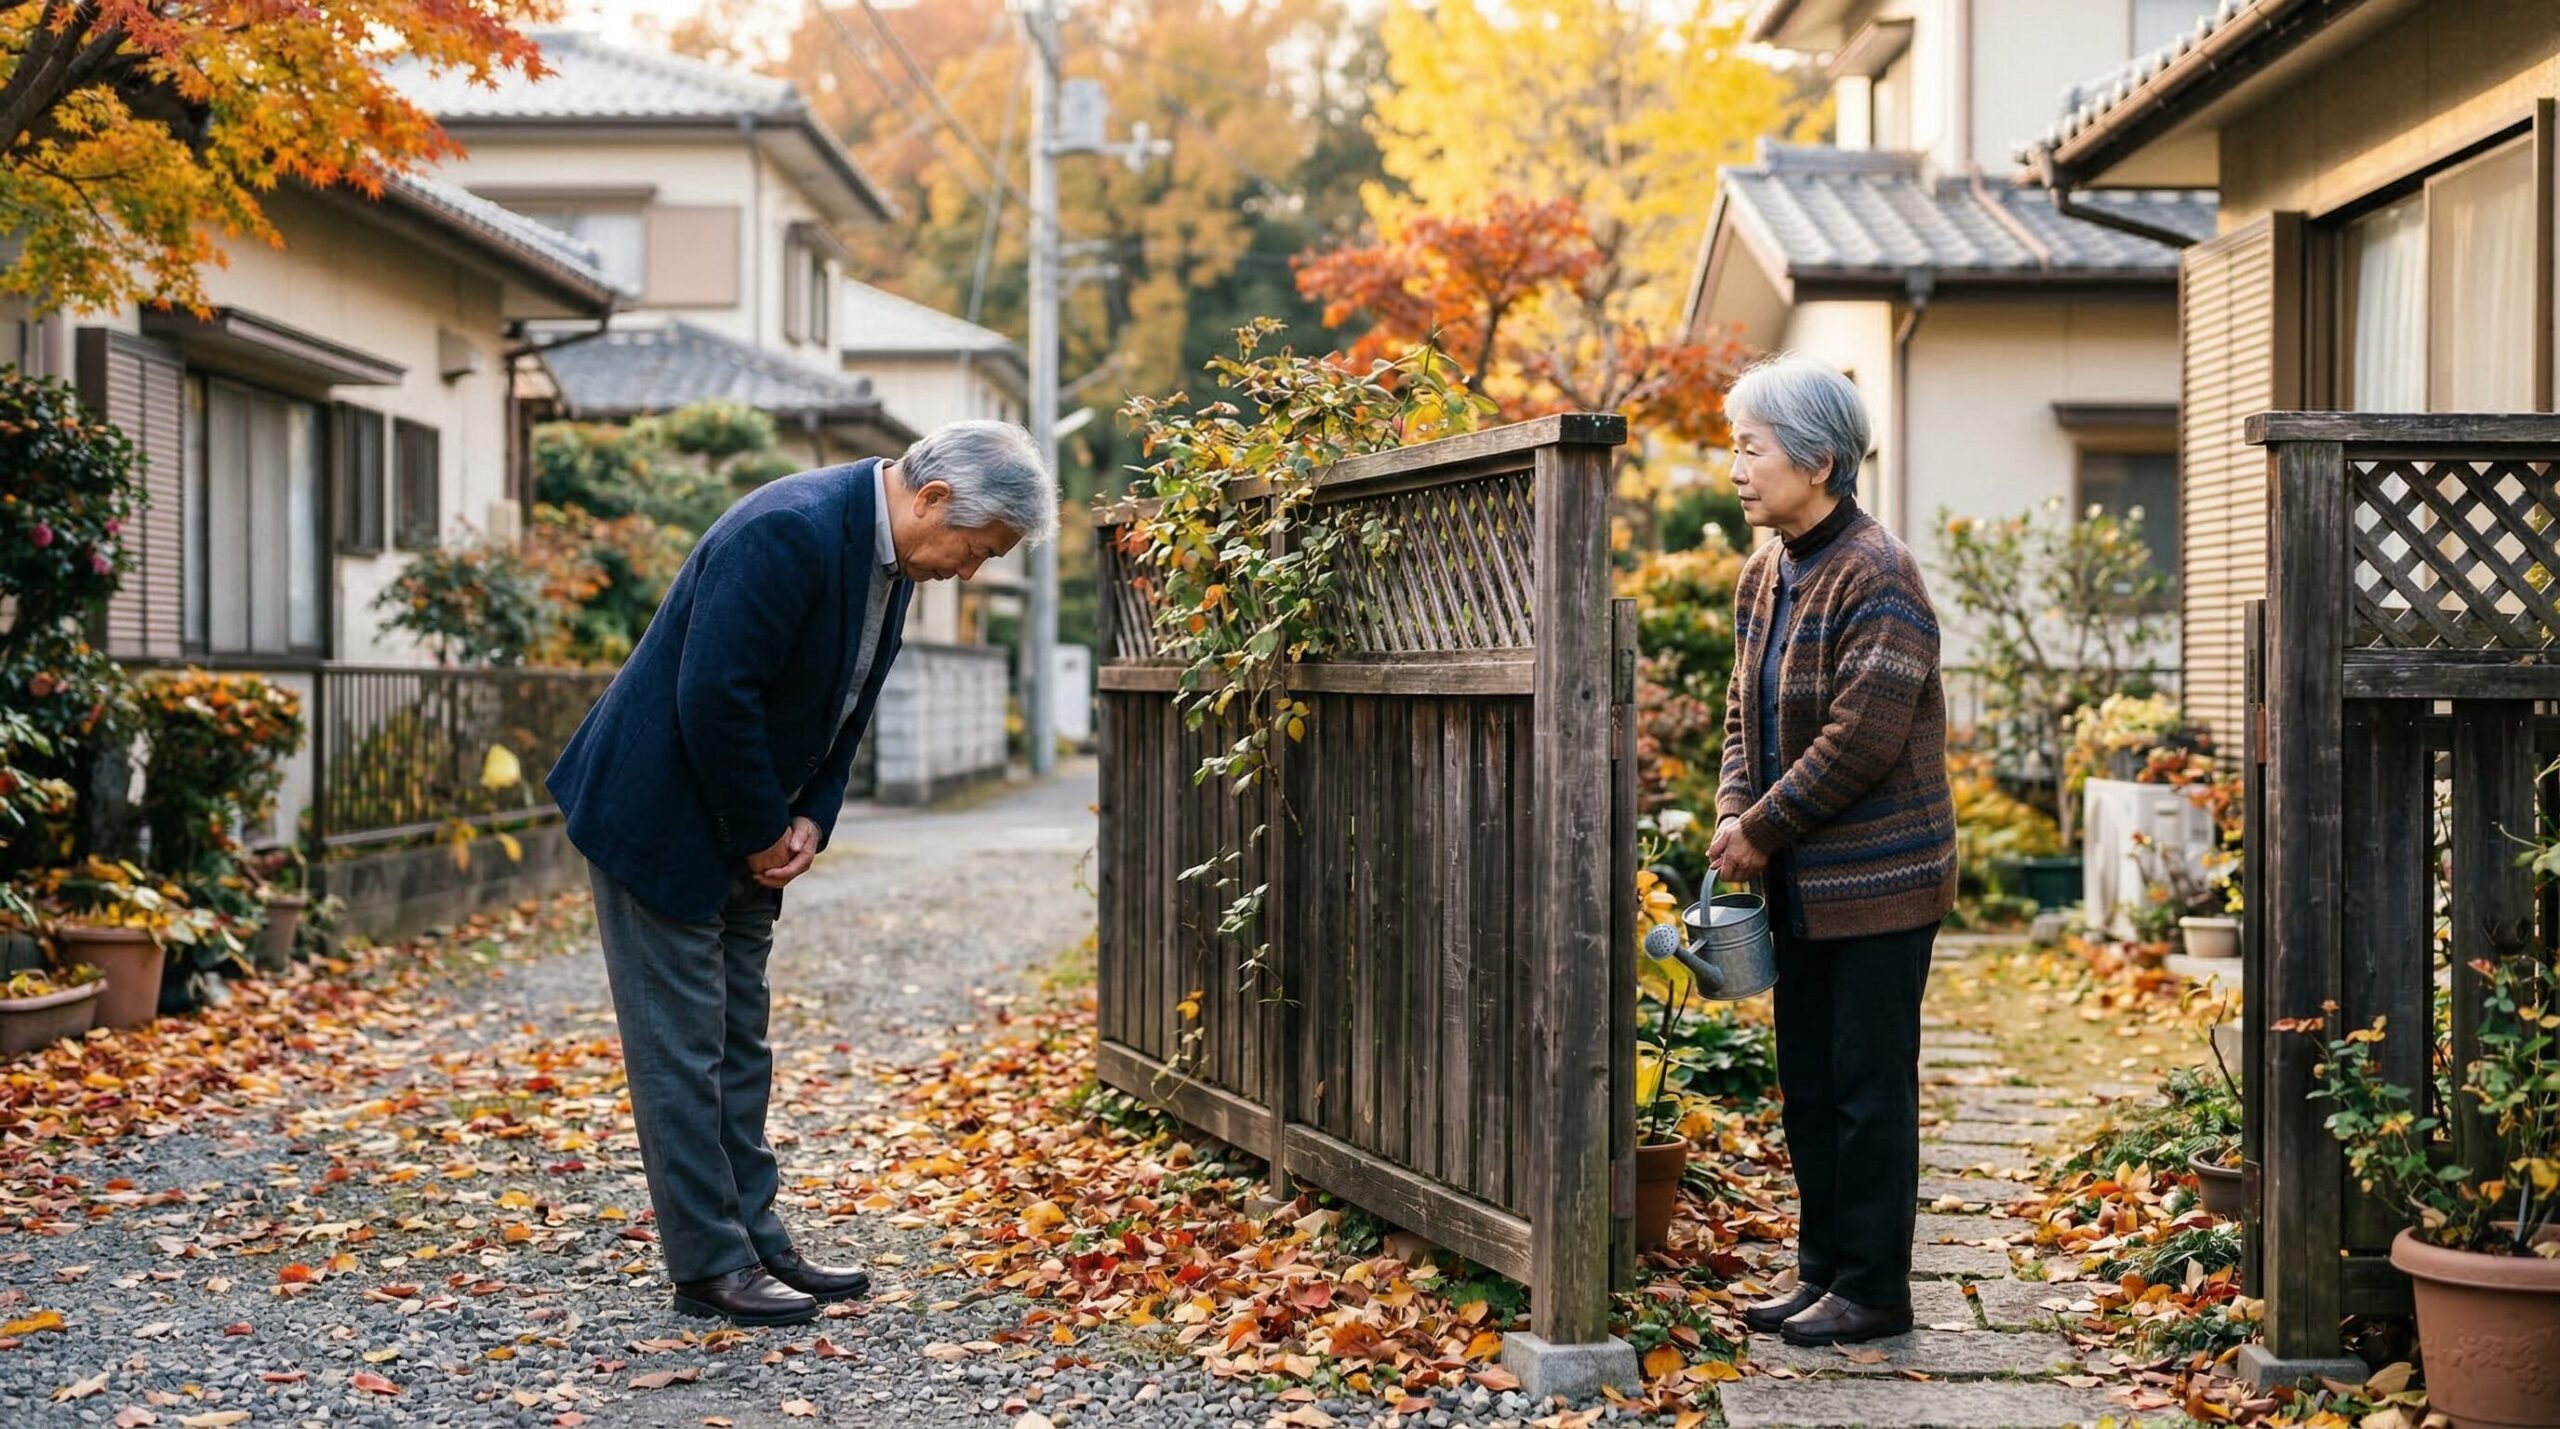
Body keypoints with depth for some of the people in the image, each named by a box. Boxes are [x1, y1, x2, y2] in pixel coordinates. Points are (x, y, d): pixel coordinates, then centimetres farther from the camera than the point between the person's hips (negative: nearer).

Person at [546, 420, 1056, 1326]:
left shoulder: (887, 555, 3)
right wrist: (762, 836, -17)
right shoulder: (790, 533, -27)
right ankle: (709, 1267, 5)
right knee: (683, 1047, -2)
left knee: (739, 1044, 14)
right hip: (658, 816, -9)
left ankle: (753, 1242, 23)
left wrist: (808, 823, -1)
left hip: (746, 835, 10)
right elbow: (711, 698, -28)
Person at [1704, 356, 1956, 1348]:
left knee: (1870, 1087, -1)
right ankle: (1824, 1271, 25)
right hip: (1801, 883, 9)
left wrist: (1764, 829, -16)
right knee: (1808, 1083, 14)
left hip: (1877, 880, -9)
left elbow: (1862, 737, -22)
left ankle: (1874, 1291, 9)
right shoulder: (1763, 576, 11)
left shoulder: (1876, 576, -17)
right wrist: (1734, 812, -2)